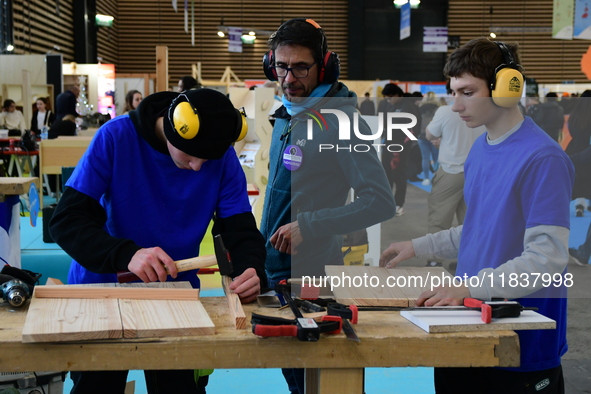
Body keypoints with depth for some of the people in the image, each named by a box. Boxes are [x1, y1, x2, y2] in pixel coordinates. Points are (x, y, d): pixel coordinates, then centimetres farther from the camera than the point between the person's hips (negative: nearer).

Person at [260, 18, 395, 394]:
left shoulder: (338, 123, -17)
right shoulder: (285, 118, 9)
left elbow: (380, 202, -23)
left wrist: (307, 226, -26)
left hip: (309, 273, -8)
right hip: (273, 270, 8)